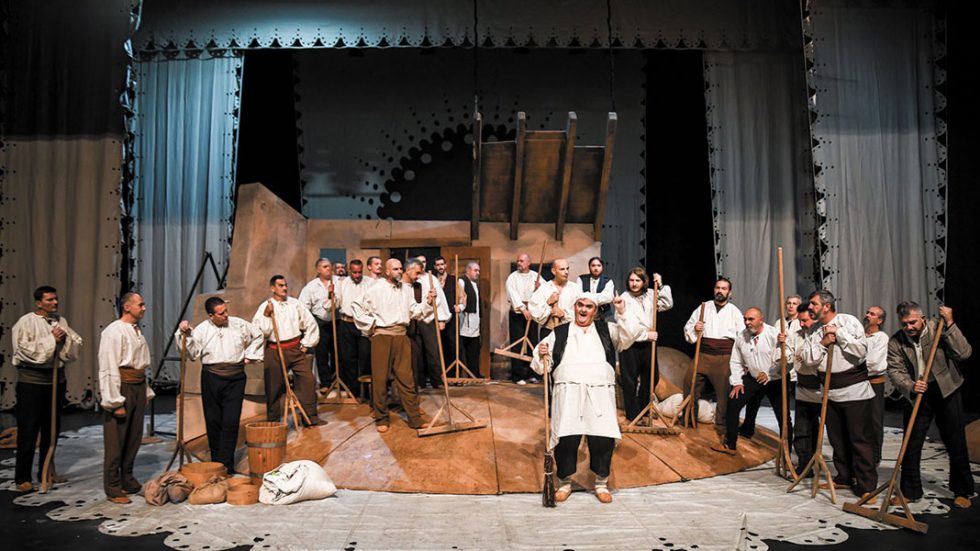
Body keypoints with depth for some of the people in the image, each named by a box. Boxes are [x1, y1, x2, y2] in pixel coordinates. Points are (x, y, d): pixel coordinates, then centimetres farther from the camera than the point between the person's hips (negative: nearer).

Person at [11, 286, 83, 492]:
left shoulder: (61, 321, 10)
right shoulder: (26, 322, -7)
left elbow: (76, 344, 7)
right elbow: (24, 349, -17)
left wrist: (65, 338, -12)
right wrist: (52, 340, -16)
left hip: (56, 379, 6)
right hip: (31, 380, -6)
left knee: (52, 428, 13)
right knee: (28, 430, -2)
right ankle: (22, 477, 6)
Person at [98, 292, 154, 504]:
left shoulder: (137, 331, 14)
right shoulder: (114, 332, -11)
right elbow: (109, 368, -14)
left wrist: (146, 391, 12)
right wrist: (116, 401, -17)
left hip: (139, 386, 8)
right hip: (122, 386, -8)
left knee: (134, 437, 14)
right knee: (116, 440, 0)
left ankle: (127, 480, 27)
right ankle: (113, 488, 9)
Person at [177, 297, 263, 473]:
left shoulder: (239, 324, 5)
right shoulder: (201, 329, 1)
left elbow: (258, 336, 20)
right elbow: (193, 354, -8)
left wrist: (249, 355, 14)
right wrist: (185, 334, -17)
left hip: (235, 379, 0)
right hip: (211, 378, 0)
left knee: (231, 421, -6)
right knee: (213, 420, 7)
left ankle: (226, 464, -2)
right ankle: (216, 461, 20)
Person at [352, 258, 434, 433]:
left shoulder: (407, 289, 11)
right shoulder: (376, 289, -2)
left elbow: (414, 312, 9)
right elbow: (358, 308, 4)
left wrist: (428, 302, -4)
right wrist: (370, 325, 1)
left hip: (401, 336, 3)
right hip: (381, 336, -3)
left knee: (406, 377, 4)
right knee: (380, 378, 3)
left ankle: (415, 417, 7)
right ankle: (381, 418, 15)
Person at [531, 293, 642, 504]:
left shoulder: (606, 330, 17)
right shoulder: (559, 333, 15)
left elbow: (631, 334, 2)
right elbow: (542, 366, 14)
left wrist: (622, 313, -8)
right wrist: (541, 356, -7)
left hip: (600, 393, 1)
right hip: (568, 392, 0)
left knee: (603, 438, -8)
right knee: (566, 438, -9)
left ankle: (601, 483, 14)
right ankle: (565, 482, 13)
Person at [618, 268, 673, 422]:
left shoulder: (650, 295, 6)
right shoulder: (624, 298, -9)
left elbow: (667, 305, 3)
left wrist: (661, 286, -5)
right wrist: (646, 335, -14)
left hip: (648, 343, 5)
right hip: (630, 344, -5)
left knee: (652, 377, 14)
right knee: (630, 380, 3)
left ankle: (643, 408, 33)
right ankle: (633, 414, 16)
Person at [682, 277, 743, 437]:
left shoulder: (735, 312, 6)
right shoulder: (703, 307, 10)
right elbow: (687, 327, 16)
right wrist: (694, 329, -7)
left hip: (725, 357, -2)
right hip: (703, 354, 2)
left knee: (724, 391, 0)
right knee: (690, 383, -2)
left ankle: (721, 427, 15)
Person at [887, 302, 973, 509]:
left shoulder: (938, 329, -9)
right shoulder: (896, 341, -5)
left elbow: (964, 353, -20)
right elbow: (895, 370, -9)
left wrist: (950, 324, -25)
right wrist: (910, 386, -27)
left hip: (947, 392, -1)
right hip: (917, 396, 2)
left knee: (956, 444, 6)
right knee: (911, 445, 4)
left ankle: (963, 491, 23)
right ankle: (910, 491, 16)